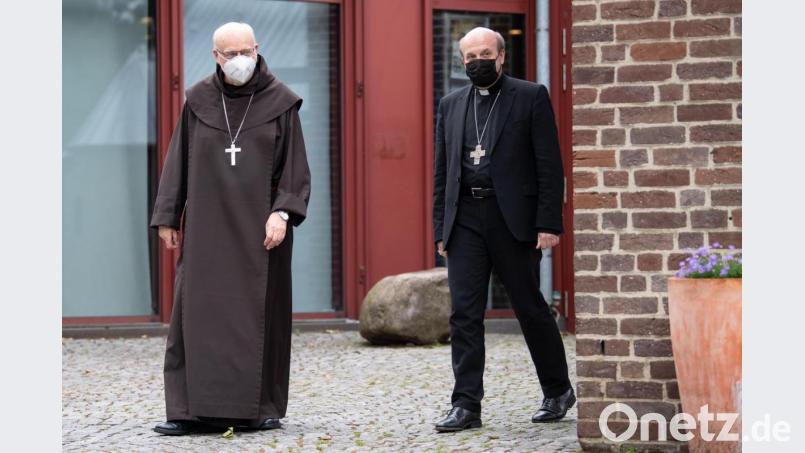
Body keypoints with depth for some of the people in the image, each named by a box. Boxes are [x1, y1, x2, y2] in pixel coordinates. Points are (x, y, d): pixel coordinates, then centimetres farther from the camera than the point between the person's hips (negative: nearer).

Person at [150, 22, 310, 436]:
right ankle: (193, 409, -2)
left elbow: (294, 165, -2)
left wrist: (282, 212, -15)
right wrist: (167, 218, 5)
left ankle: (261, 407, 10)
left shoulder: (280, 102, 0)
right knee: (198, 312, -3)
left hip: (260, 227, -1)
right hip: (207, 227, 1)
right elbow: (179, 162, 8)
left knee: (260, 314, 2)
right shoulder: (198, 101, 5)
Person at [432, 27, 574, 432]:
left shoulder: (531, 97, 0)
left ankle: (558, 391, 24)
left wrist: (548, 223, -11)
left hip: (513, 218, -4)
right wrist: (441, 229, 9)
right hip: (465, 220, 4)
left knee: (530, 308, 6)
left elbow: (549, 166, -4)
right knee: (464, 314, -2)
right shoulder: (451, 105, 13)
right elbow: (441, 172, 15)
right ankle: (466, 406, 1)